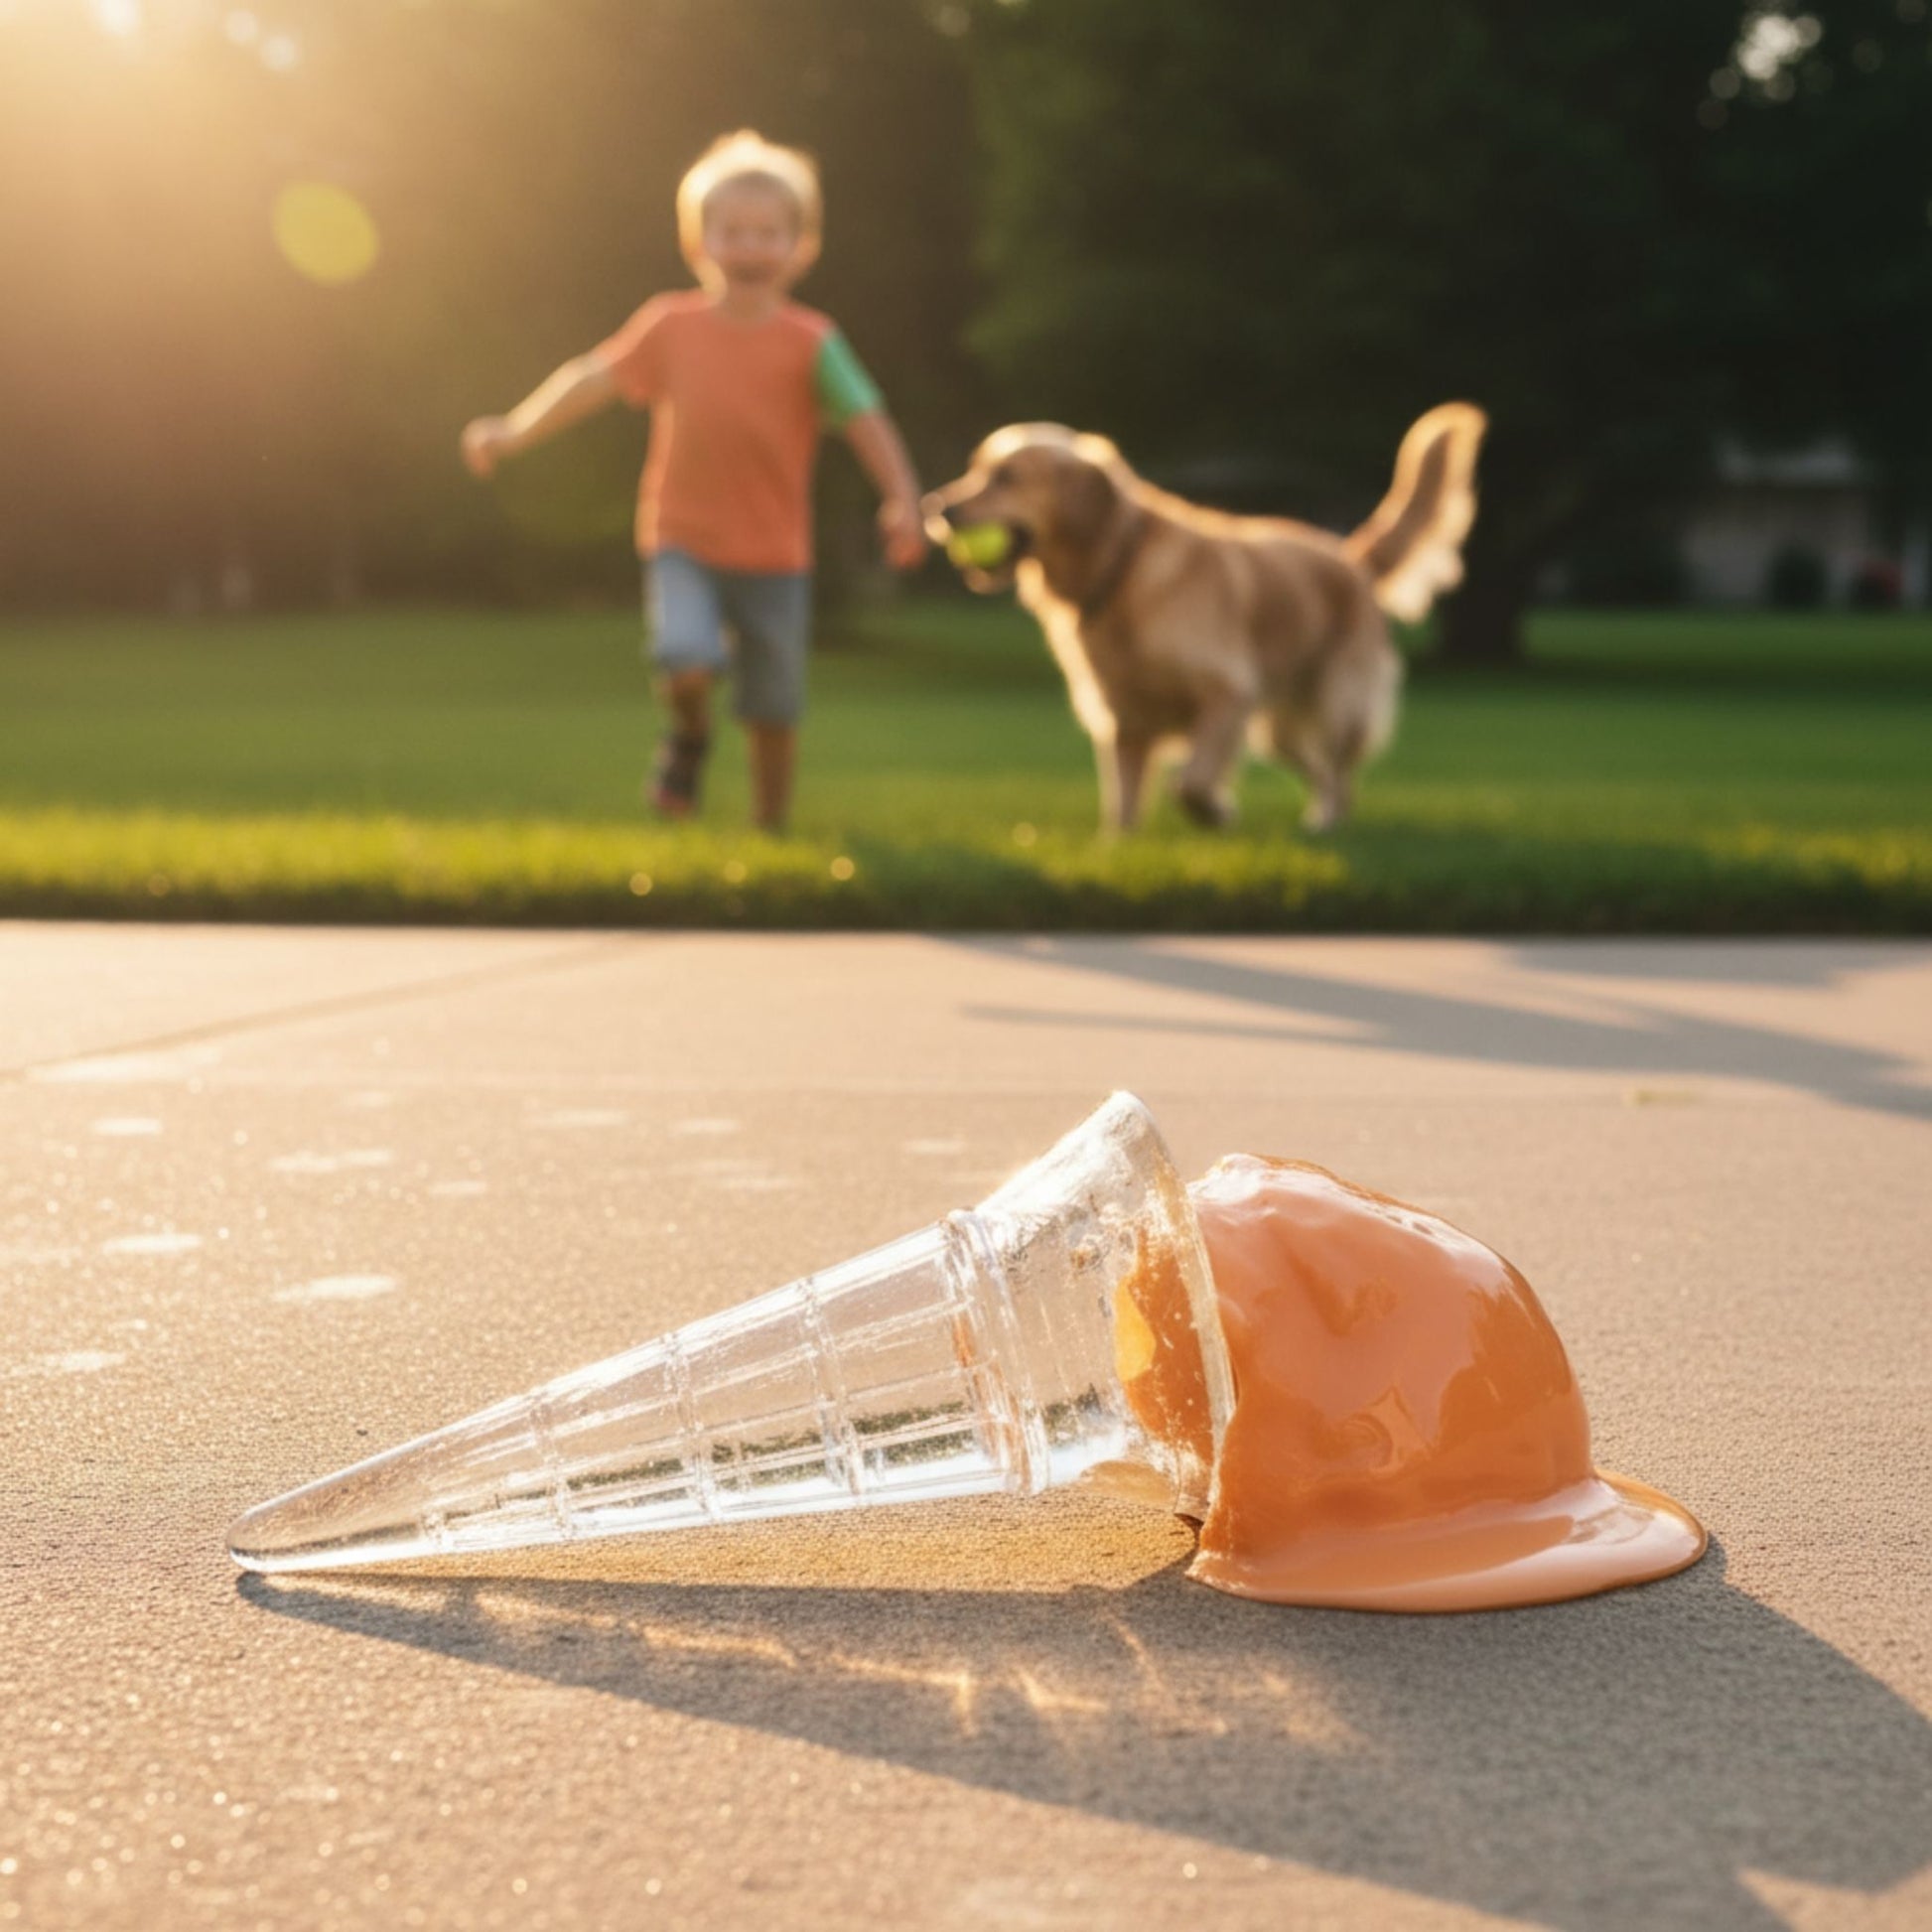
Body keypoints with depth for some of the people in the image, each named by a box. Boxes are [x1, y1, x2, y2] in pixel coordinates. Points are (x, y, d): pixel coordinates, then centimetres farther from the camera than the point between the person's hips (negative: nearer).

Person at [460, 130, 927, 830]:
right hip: (683, 542, 0)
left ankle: (771, 827, 29)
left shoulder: (809, 343, -9)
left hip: (774, 557, 0)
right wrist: (514, 432, 4)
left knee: (773, 711, 8)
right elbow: (594, 378, 6)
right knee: (685, 660, -24)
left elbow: (867, 422, -14)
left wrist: (901, 499, -28)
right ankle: (689, 735, 11)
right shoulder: (671, 325, -2)